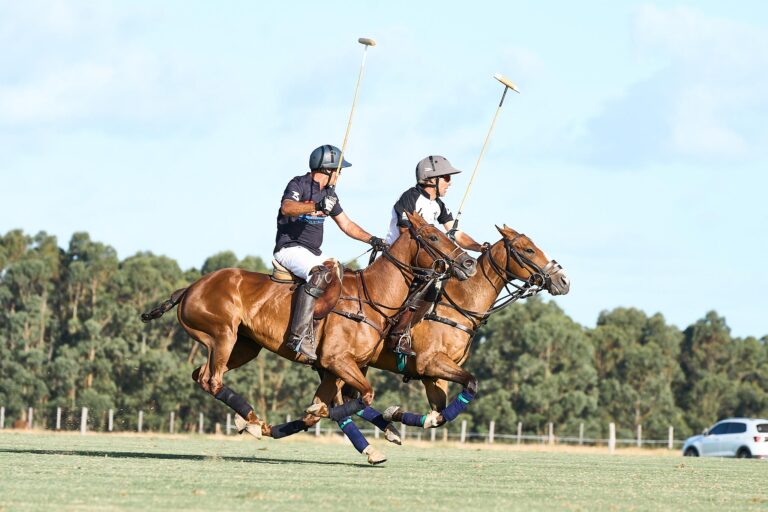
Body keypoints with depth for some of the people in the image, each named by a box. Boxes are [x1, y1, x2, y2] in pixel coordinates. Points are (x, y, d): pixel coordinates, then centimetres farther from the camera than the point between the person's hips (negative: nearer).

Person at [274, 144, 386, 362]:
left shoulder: (329, 194, 17)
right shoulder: (299, 185, -9)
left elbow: (346, 225, 21)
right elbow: (287, 207, -29)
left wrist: (371, 239, 7)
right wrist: (316, 207, -43)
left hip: (314, 253, 9)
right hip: (290, 248, -9)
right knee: (320, 275, -35)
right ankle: (300, 335, -42)